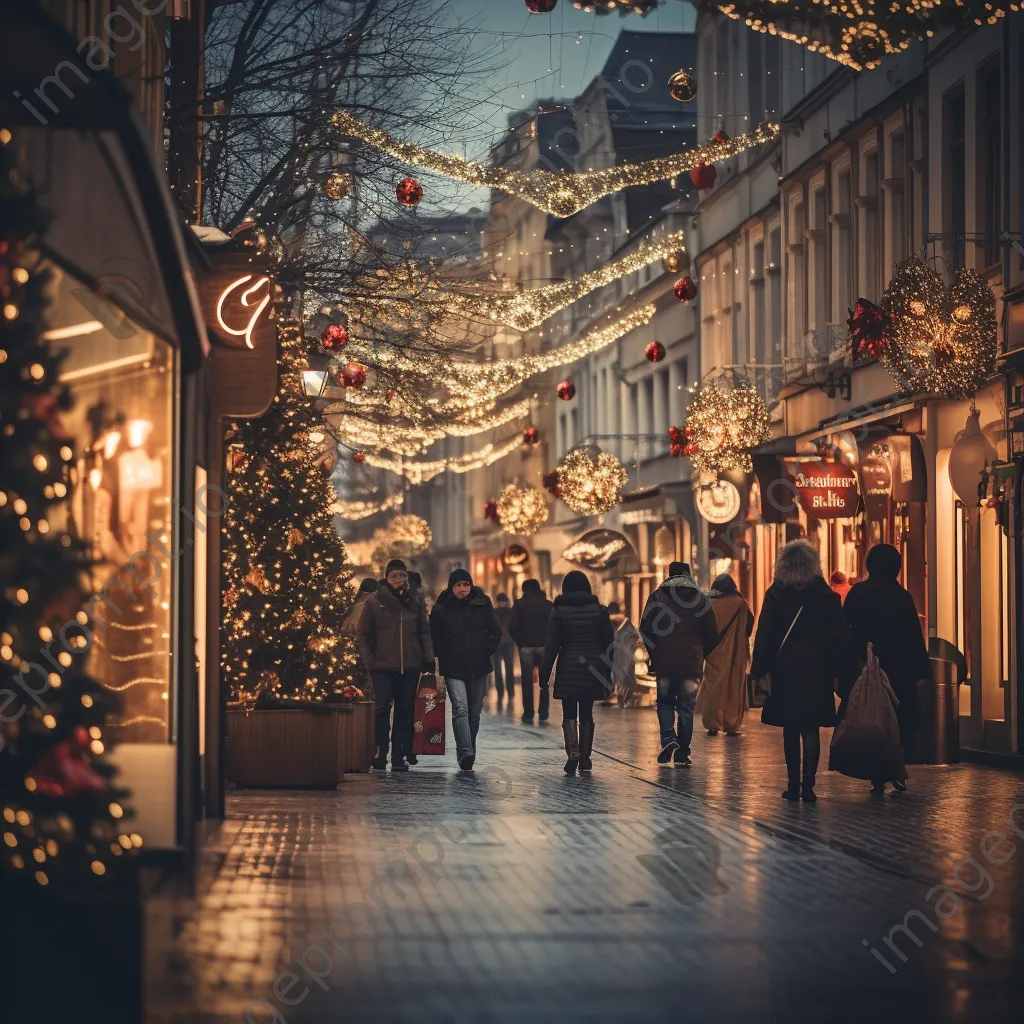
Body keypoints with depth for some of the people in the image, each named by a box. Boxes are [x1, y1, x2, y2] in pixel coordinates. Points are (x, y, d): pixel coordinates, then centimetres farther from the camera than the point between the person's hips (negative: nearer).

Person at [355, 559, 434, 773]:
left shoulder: (414, 601, 9)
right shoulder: (375, 601, 0)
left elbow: (424, 632, 14)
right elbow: (363, 634, 3)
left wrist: (429, 659, 5)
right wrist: (370, 661, -4)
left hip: (410, 666, 3)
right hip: (382, 666, -3)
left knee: (405, 711, 3)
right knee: (382, 708, -9)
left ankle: (399, 757, 9)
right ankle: (380, 753, 0)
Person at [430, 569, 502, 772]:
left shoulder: (482, 605, 4)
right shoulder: (441, 609, -1)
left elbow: (495, 632, 11)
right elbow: (434, 637, 5)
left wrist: (486, 652, 0)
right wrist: (443, 656, -5)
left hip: (478, 667, 3)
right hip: (453, 669, -3)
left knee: (474, 713, 9)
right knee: (460, 709, -18)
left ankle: (467, 754, 21)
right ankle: (466, 753, -26)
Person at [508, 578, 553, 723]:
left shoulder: (519, 604, 1)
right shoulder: (548, 605, 6)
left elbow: (512, 626, -8)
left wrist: (519, 641, 5)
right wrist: (548, 641, 8)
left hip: (526, 646, -1)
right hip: (544, 646, 1)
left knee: (527, 681, 2)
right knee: (544, 680, 10)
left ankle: (528, 714, 0)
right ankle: (543, 713, 6)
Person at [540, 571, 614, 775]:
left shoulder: (559, 610, -5)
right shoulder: (599, 610, 3)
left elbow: (552, 645, -6)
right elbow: (609, 643, 5)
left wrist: (545, 674, -1)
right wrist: (607, 674, 12)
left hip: (568, 669, -2)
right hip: (593, 670, 2)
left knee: (569, 714, 3)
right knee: (586, 714, 11)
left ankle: (573, 751, -18)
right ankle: (585, 758, 12)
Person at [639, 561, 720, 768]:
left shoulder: (657, 597, 0)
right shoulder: (701, 598, 3)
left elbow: (645, 629, -1)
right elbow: (712, 635, 4)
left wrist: (654, 654, 11)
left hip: (664, 663, 0)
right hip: (692, 663, 0)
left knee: (665, 703, 15)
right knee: (686, 707, 7)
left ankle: (668, 737, -9)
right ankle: (682, 753, 4)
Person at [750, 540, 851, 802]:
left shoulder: (776, 595, -3)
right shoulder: (826, 595, -1)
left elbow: (764, 635, -4)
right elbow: (840, 635, 0)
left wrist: (760, 671, -1)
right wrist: (840, 671, 5)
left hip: (785, 670, 0)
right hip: (817, 670, 0)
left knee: (790, 729, 9)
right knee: (811, 729, 3)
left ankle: (793, 785, 10)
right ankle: (808, 785, -6)